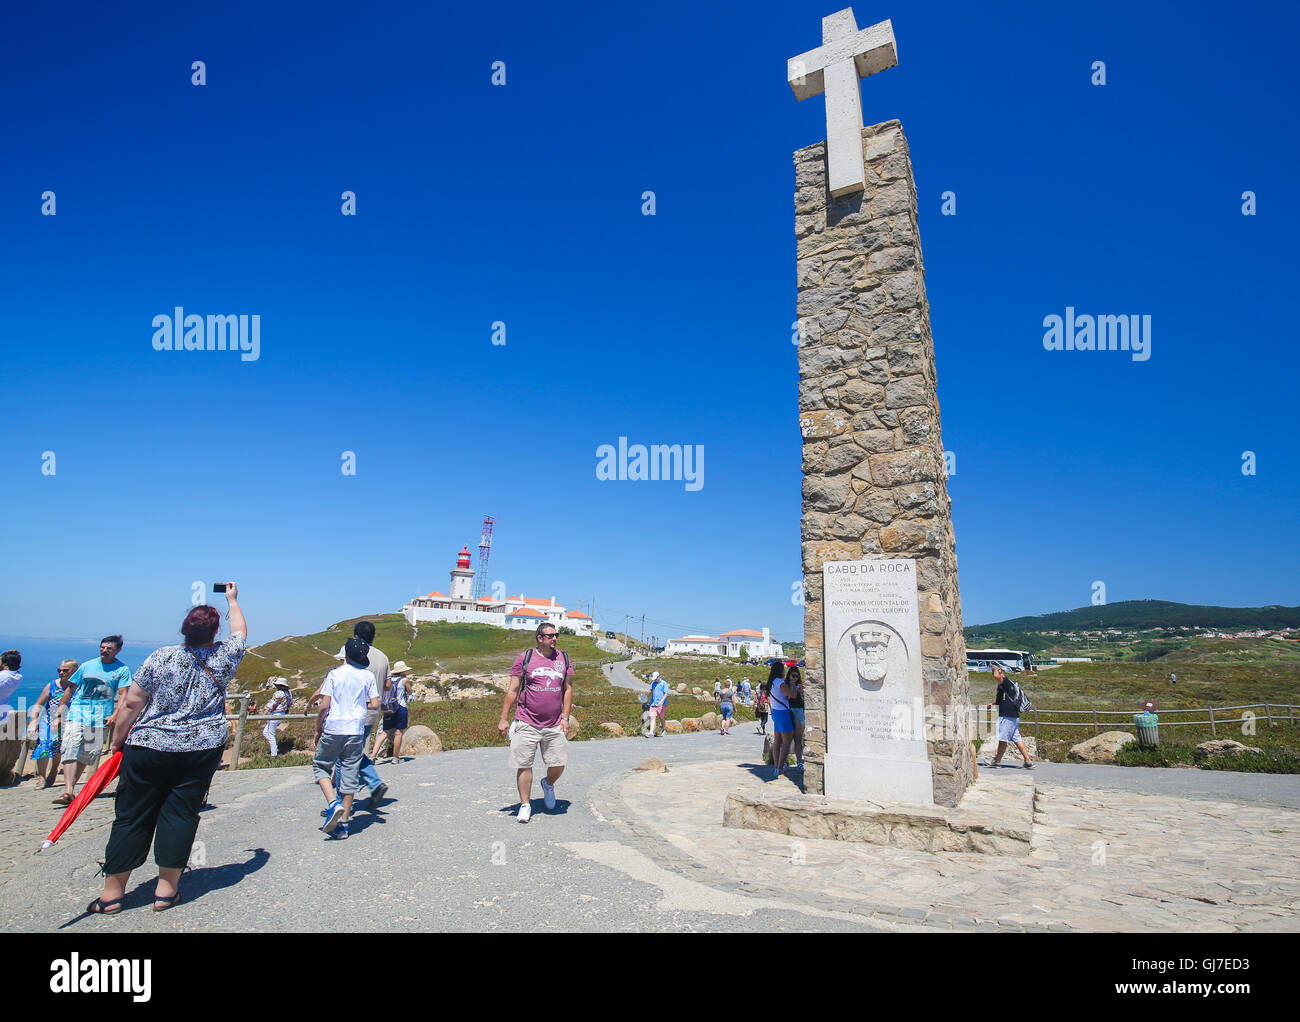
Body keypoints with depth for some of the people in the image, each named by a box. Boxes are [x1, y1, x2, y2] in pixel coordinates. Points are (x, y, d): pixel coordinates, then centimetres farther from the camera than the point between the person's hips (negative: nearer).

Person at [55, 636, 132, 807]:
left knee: (87, 754, 1)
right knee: (71, 749, -13)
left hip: (101, 717, -1)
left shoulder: (122, 670, 3)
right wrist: (60, 708, 14)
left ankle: (71, 786, 17)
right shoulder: (87, 666, 12)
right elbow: (71, 688, 19)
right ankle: (68, 791, -21)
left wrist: (114, 715, -15)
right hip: (77, 711, 1)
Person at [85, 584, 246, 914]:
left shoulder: (161, 657, -5)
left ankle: (112, 892, 17)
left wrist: (118, 740, 10)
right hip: (201, 750, 0)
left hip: (148, 748, 0)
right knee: (180, 813, 7)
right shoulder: (224, 657, -2)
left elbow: (131, 703, -3)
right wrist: (232, 601, 32)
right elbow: (240, 633, 20)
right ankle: (166, 890, 12)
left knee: (132, 816, 9)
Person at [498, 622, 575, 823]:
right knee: (524, 765, 1)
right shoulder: (525, 658, -1)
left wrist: (565, 717, 5)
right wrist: (504, 719, -1)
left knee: (558, 765, 2)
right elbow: (513, 690, 2)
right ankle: (525, 805, 18)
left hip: (554, 725, 2)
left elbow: (568, 689, 12)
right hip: (527, 724, -2)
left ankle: (548, 784, 34)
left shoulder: (563, 658, 8)